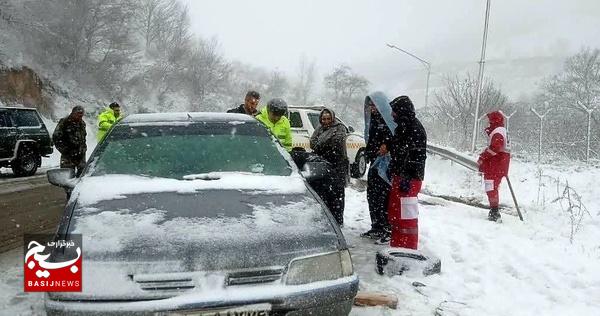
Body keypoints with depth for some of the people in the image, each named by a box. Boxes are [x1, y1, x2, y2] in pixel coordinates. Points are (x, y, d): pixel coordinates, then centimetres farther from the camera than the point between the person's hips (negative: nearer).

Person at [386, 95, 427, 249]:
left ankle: (408, 248, 3)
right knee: (394, 213, 17)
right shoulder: (403, 126, 16)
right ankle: (397, 244, 30)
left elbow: (415, 157, -21)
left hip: (409, 179, -10)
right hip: (399, 177, 10)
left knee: (406, 216, -5)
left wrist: (407, 179, -25)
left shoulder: (414, 128, -14)